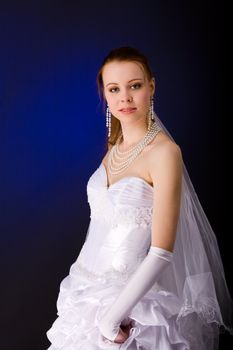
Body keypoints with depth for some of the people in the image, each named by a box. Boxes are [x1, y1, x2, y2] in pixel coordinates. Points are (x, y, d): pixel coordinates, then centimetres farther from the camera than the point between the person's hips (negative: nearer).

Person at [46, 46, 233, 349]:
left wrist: (112, 315, -23)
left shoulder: (164, 152, -19)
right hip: (91, 288, 6)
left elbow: (161, 252, -22)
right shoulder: (115, 145, 4)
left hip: (135, 296, -6)